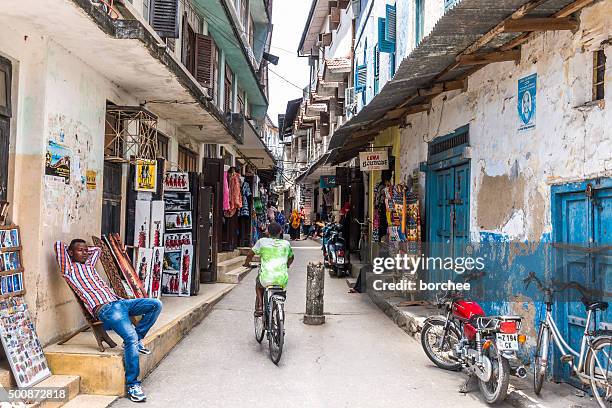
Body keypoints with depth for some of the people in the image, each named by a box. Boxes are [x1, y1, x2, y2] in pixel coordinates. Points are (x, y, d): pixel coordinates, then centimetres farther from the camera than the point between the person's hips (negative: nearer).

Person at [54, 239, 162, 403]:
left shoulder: (88, 265, 29)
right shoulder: (69, 269, 8)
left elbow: (97, 250, 47)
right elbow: (59, 245, 0)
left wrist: (85, 251, 36)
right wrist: (68, 250, 18)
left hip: (118, 301, 8)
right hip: (104, 308, -8)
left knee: (156, 304, -8)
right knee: (130, 337, -28)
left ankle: (137, 339, 6)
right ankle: (132, 384, -20)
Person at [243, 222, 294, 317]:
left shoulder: (262, 241, 7)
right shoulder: (286, 243, 13)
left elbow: (250, 254, 15)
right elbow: (291, 258, 30)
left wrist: (247, 263, 36)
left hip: (267, 279, -1)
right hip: (282, 279, 1)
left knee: (259, 284, 33)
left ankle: (259, 308, 22)